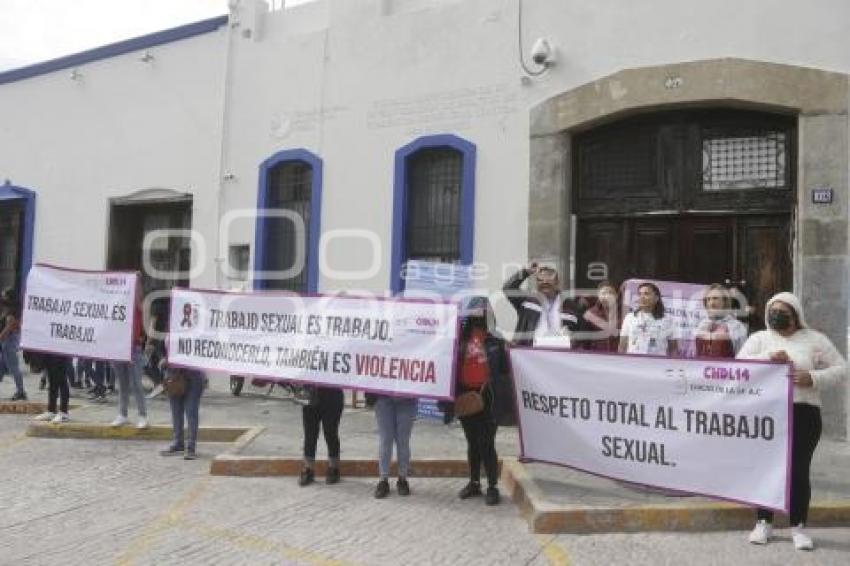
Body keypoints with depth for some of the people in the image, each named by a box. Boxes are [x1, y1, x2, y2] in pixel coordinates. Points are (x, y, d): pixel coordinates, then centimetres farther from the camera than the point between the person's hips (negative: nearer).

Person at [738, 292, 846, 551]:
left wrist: (814, 378, -11)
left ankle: (799, 526, 16)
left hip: (803, 413, -1)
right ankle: (764, 522, 19)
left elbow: (840, 369, 6)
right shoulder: (759, 338, 9)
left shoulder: (815, 339, 8)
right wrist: (767, 358, -18)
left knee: (799, 470, 2)